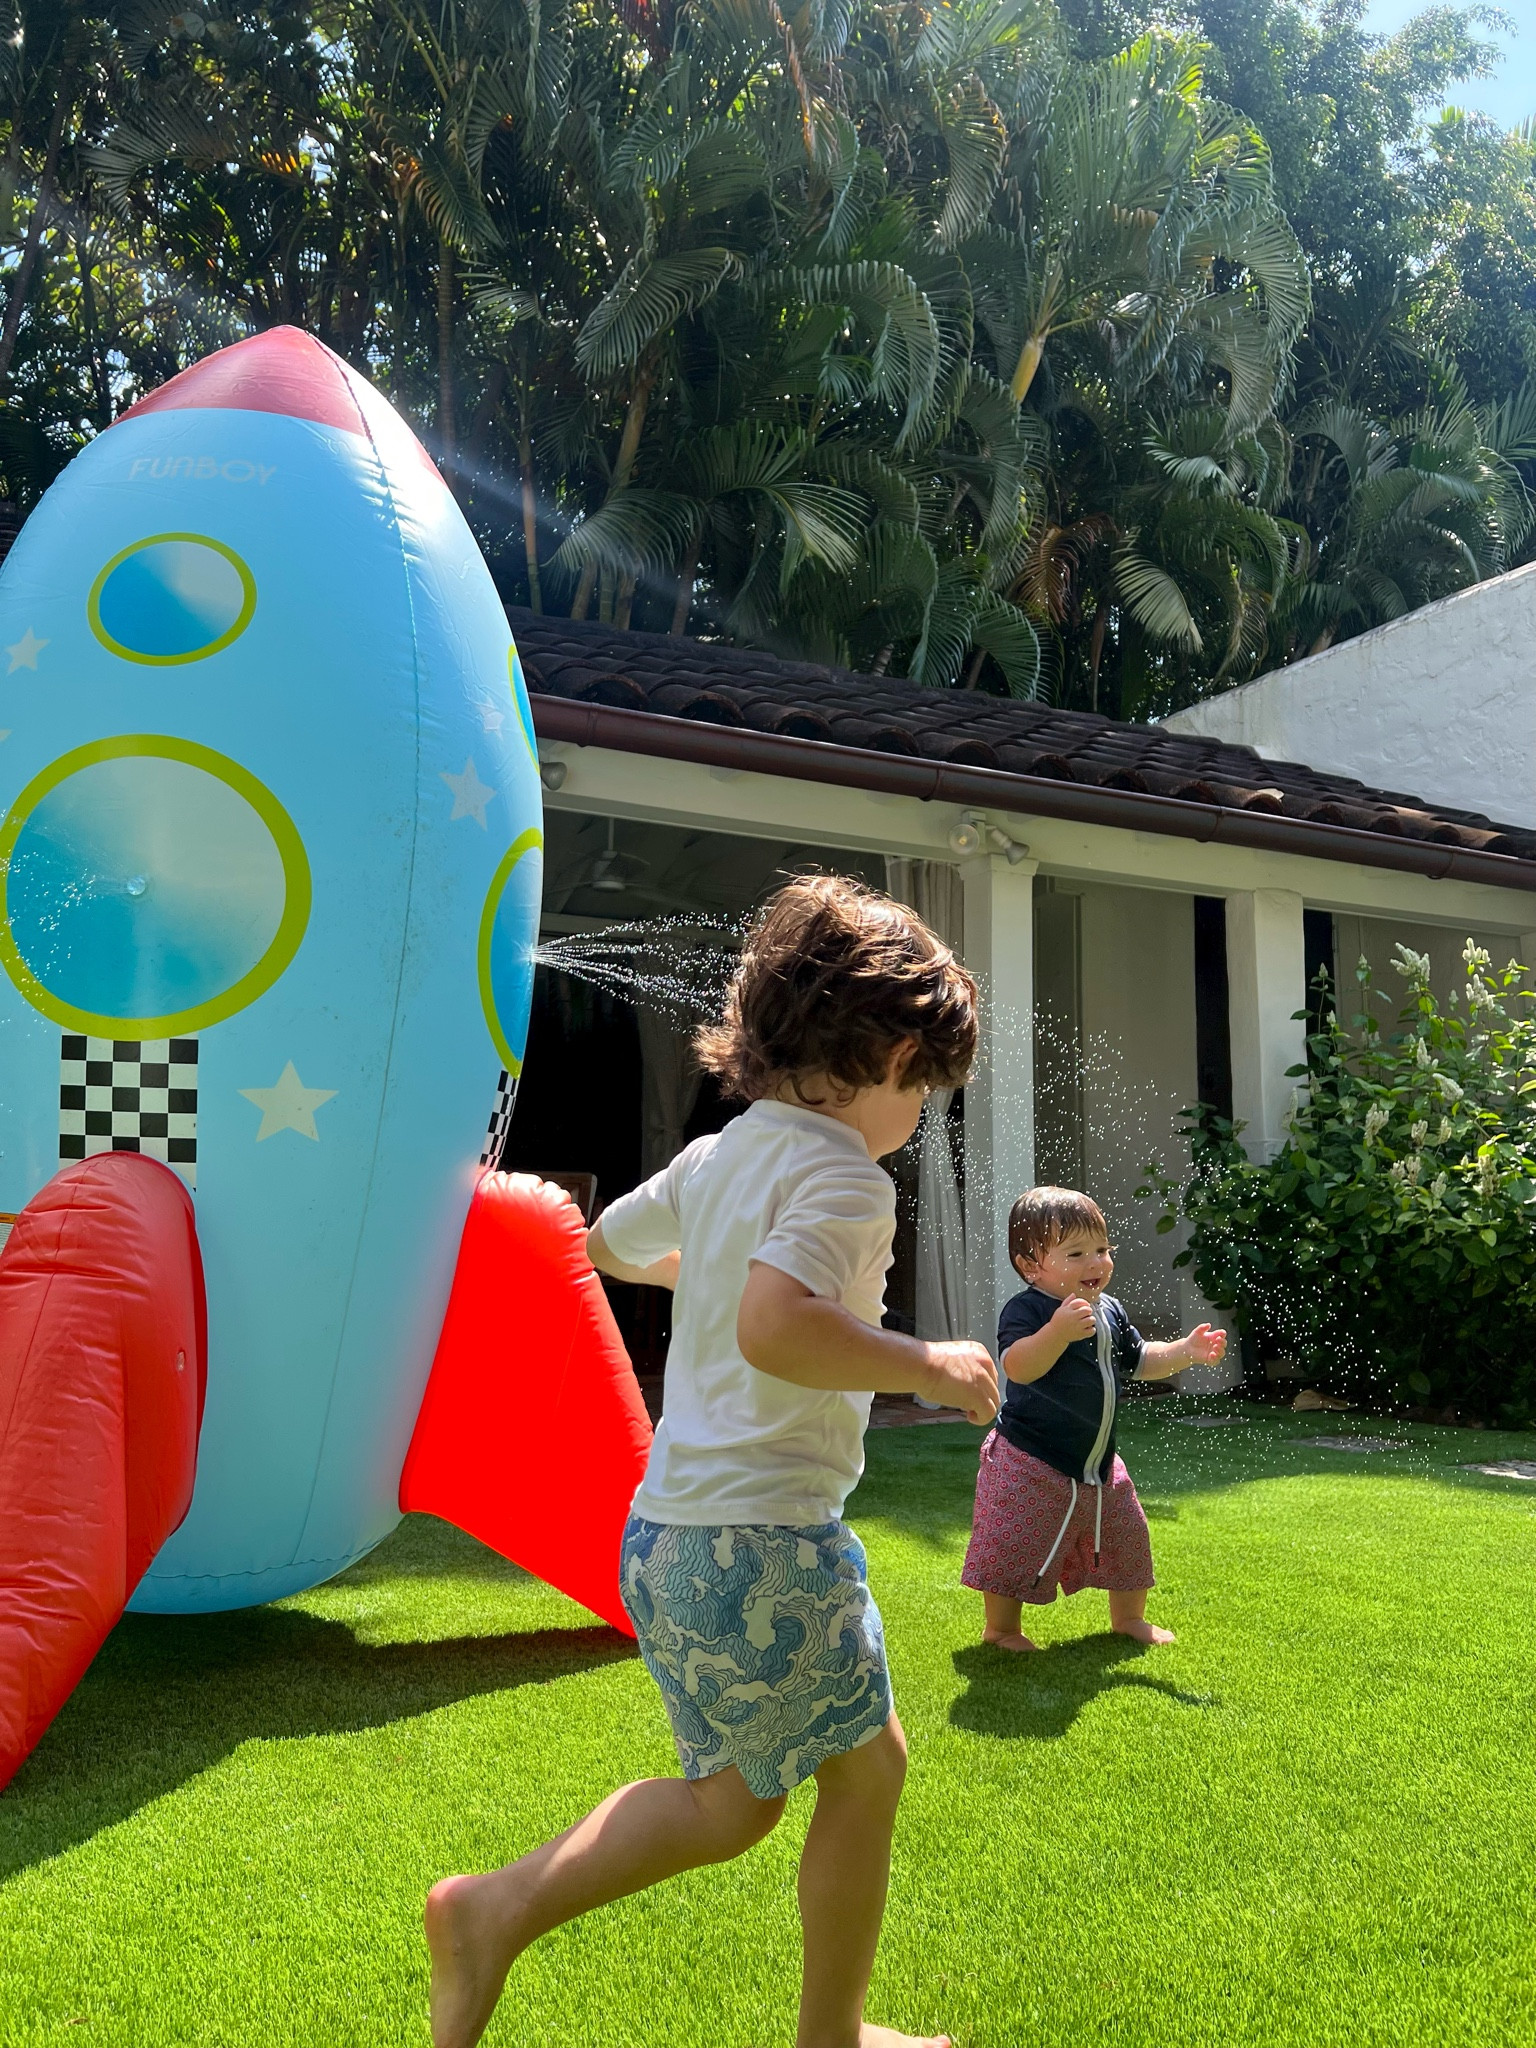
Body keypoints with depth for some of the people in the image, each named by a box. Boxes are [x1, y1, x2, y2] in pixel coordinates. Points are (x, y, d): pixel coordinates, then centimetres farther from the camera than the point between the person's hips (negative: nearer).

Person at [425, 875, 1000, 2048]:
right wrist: (925, 1367, -20)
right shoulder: (846, 1178, -16)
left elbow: (607, 1245, 27)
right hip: (765, 1542, -9)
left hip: (664, 1538, 9)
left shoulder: (714, 1159, 10)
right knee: (867, 1766, 14)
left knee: (735, 1793, 21)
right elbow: (772, 1329, -32)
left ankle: (499, 1908, 11)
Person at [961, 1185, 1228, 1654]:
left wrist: (1187, 1351, 5)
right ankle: (1001, 1628, 20)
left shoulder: (1109, 1312, 5)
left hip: (1098, 1463, 7)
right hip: (1030, 1463, -7)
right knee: (1016, 1546, -2)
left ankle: (1128, 1618, 40)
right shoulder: (1025, 1310, -20)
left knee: (1126, 1540, 18)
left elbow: (1139, 1360, 19)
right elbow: (1017, 1367, -37)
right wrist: (1058, 1330, -50)